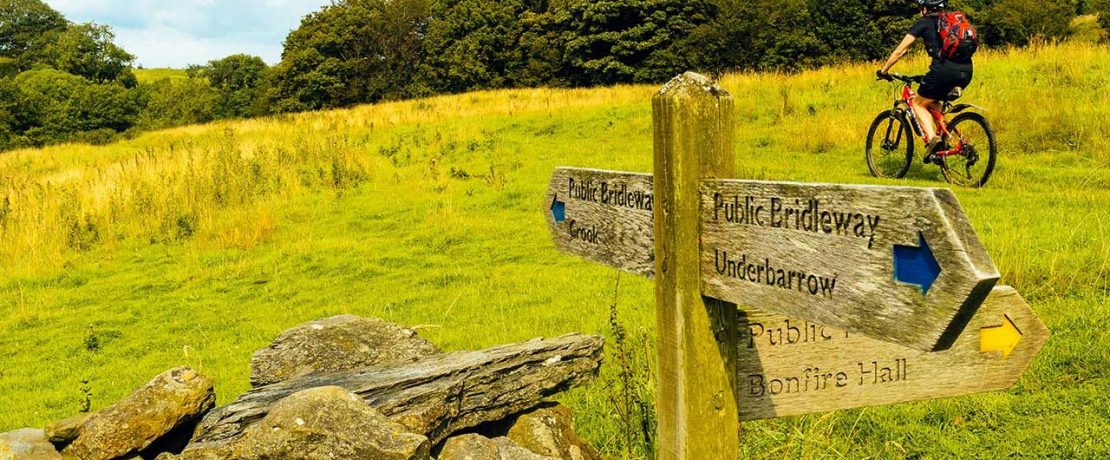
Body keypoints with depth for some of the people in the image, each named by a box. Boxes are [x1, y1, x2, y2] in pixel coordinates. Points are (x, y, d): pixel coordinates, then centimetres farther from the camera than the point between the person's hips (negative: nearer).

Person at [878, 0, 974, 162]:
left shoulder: (924, 23, 9)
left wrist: (883, 71, 22)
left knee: (919, 104, 15)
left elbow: (900, 51, 9)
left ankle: (931, 137, -7)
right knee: (932, 101, 30)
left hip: (944, 70, -6)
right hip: (967, 72, 6)